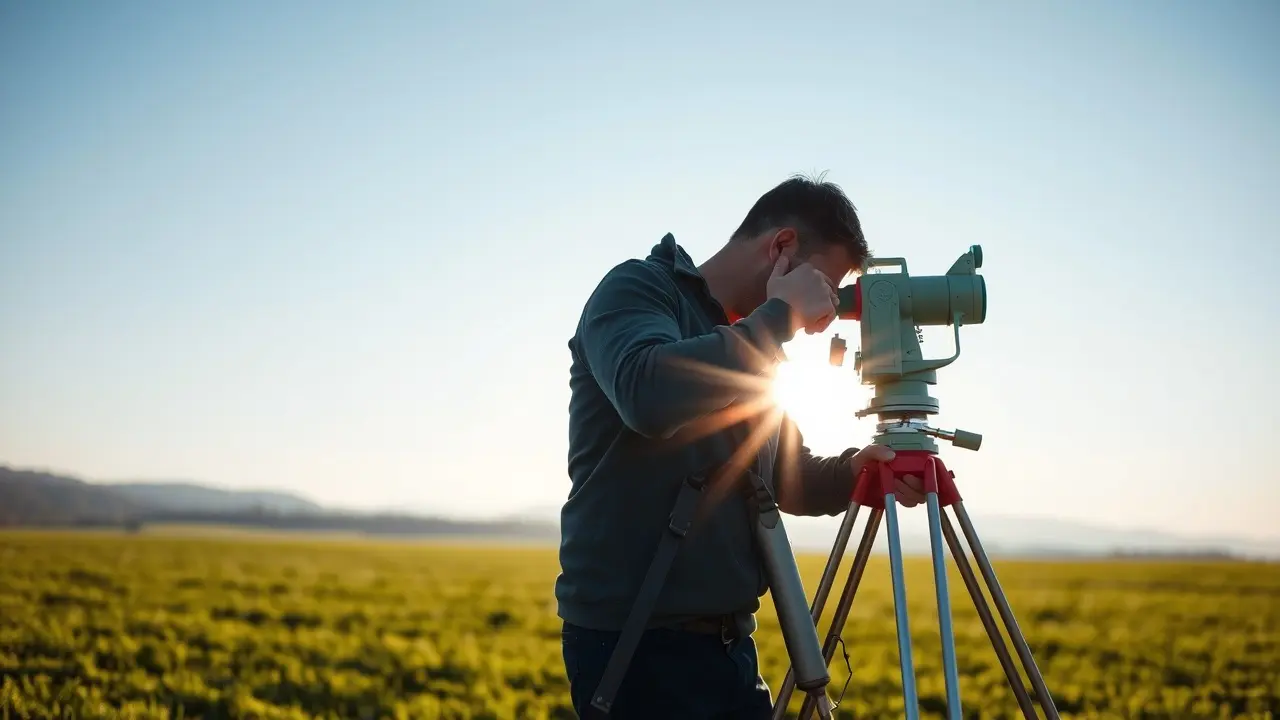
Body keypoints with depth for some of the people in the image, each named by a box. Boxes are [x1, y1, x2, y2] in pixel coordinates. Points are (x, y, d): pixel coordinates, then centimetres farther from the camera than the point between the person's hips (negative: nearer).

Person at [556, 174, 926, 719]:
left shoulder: (754, 350, 14)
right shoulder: (637, 288, -8)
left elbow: (788, 481, 20)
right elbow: (650, 396, -29)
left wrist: (852, 472, -1)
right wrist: (781, 315, -19)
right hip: (633, 642, -7)